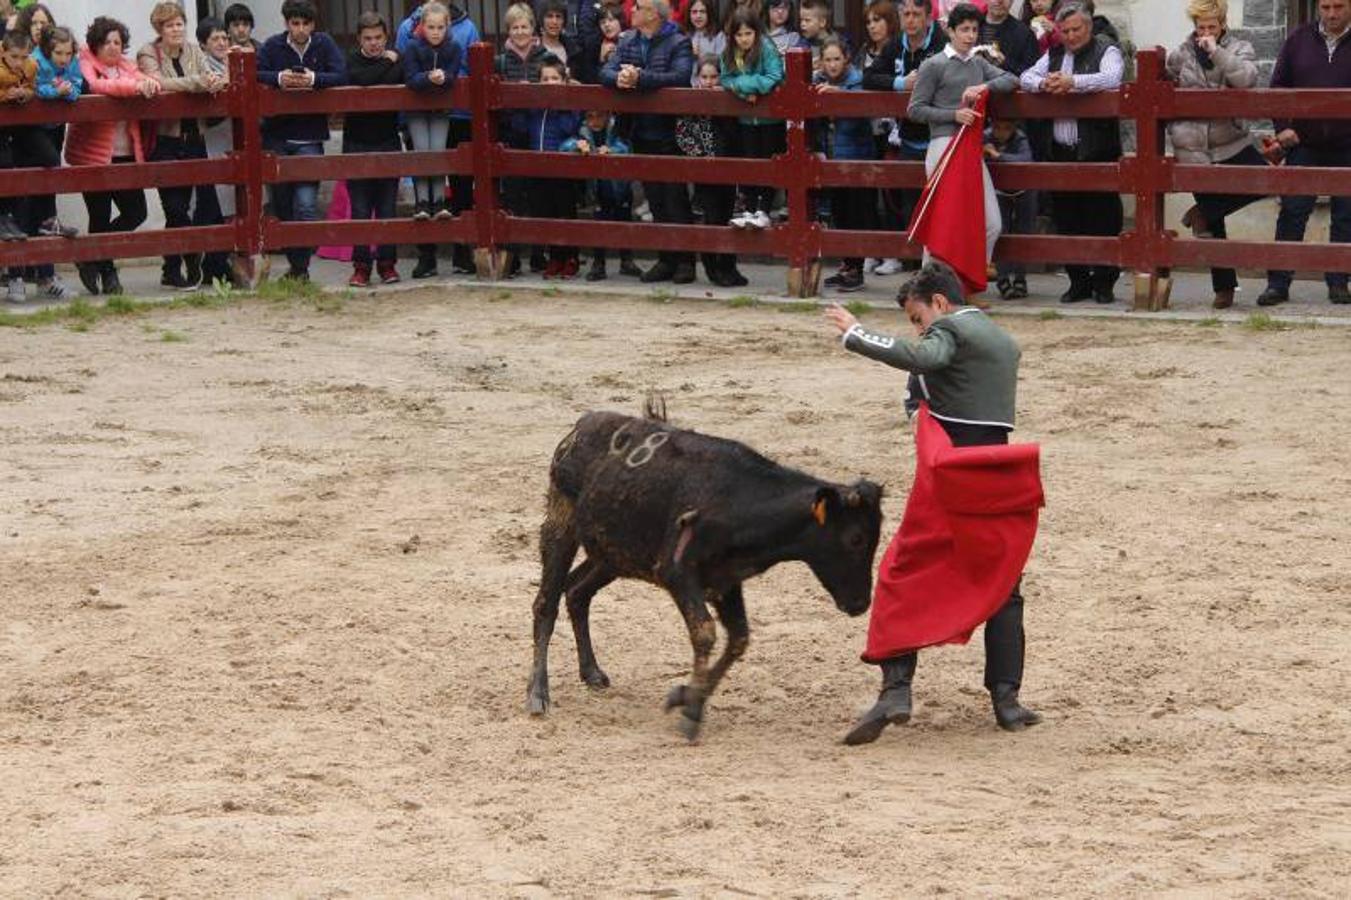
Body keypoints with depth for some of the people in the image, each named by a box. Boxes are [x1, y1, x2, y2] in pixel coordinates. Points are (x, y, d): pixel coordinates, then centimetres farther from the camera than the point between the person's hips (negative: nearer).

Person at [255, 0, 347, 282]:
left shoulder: (324, 44, 1)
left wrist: (314, 79, -24)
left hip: (309, 139, -2)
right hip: (276, 137, 2)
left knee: (306, 204, -13)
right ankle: (294, 264, 21)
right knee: (281, 203, 8)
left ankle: (301, 267, -7)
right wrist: (278, 78, -24)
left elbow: (341, 76, -8)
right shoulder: (273, 46, 2)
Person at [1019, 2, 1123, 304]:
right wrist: (1043, 83, -11)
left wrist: (1072, 82, -26)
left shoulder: (1106, 50, -1)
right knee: (1066, 219, 7)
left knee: (1103, 218, -4)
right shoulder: (1054, 54, 17)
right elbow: (1026, 77, 11)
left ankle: (1104, 282, 5)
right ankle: (1078, 281, 16)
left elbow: (1112, 78, -19)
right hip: (1062, 151, 5)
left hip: (1098, 152, -5)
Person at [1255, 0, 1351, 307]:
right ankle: (1278, 284, 1)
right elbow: (1278, 86, 10)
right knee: (1292, 213, -1)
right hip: (1304, 144, 1)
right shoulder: (1299, 40, 6)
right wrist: (1282, 127, -1)